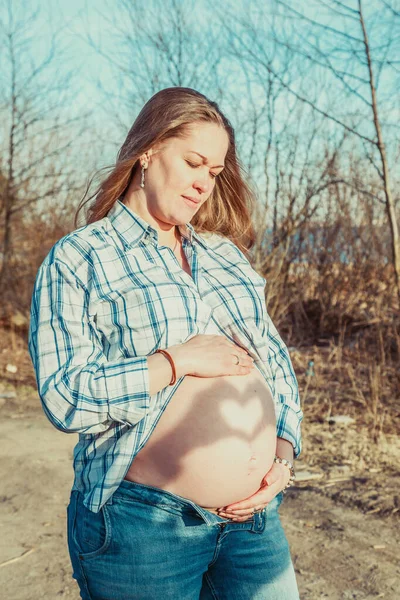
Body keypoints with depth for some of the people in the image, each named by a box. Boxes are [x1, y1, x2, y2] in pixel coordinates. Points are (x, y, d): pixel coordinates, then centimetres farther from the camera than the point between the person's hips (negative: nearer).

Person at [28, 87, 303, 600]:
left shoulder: (227, 254, 12)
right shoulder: (76, 259, -4)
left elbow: (276, 362, 13)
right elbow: (63, 397, -14)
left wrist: (284, 455, -1)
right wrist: (177, 361, -17)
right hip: (140, 525, -5)